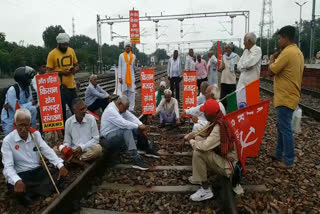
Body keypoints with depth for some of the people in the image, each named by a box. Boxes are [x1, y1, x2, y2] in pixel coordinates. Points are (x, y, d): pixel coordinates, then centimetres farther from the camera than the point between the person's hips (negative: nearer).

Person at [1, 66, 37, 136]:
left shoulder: (28, 88, -6)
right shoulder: (12, 90, -25)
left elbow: (29, 102, -11)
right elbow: (16, 108, -27)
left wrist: (12, 105, -23)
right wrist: (30, 103, -17)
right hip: (9, 120, -5)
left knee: (33, 109, -20)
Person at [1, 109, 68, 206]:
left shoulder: (35, 134, 4)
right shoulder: (8, 141, -8)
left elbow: (48, 151, -2)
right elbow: (8, 166, -15)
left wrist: (60, 165, -20)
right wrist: (17, 181, -37)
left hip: (38, 171, 4)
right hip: (20, 175, -4)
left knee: (60, 178, -19)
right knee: (20, 191, -37)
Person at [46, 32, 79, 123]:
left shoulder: (71, 51, 8)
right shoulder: (52, 54, -6)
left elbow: (77, 66, 16)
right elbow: (49, 71, -7)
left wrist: (74, 70, -6)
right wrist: (61, 72, -21)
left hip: (71, 85, 5)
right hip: (59, 87, -4)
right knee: (61, 111, 3)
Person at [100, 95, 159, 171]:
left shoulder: (121, 108, 4)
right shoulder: (110, 110, -24)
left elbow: (131, 117, -1)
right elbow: (123, 124, -33)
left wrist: (141, 125, -17)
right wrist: (138, 126, -24)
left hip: (118, 134, 9)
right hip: (108, 138, -9)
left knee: (139, 130, -2)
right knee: (127, 131, -34)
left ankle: (147, 150, 17)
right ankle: (137, 160, -36)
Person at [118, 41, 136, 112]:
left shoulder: (133, 56, 12)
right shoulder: (121, 55, 8)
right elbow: (119, 67, 5)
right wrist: (120, 77, -2)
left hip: (131, 76, 1)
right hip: (124, 76, -1)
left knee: (132, 91, -5)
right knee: (124, 91, 0)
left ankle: (131, 108, -1)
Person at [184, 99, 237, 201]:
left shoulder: (219, 128, -29)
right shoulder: (216, 121, -2)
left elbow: (204, 146, -36)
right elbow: (202, 132, 13)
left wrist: (191, 141, -17)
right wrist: (189, 136, -1)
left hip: (229, 165, -10)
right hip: (221, 154, 10)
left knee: (198, 153, -25)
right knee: (198, 139, 8)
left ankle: (206, 190, -10)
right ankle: (199, 176, 17)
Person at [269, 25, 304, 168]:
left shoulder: (287, 52, -18)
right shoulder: (298, 52, 13)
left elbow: (272, 70, -15)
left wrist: (272, 59, 3)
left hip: (285, 98, -10)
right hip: (290, 95, 10)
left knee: (285, 129, -2)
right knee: (281, 126, 18)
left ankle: (288, 160, 8)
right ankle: (279, 154, 28)